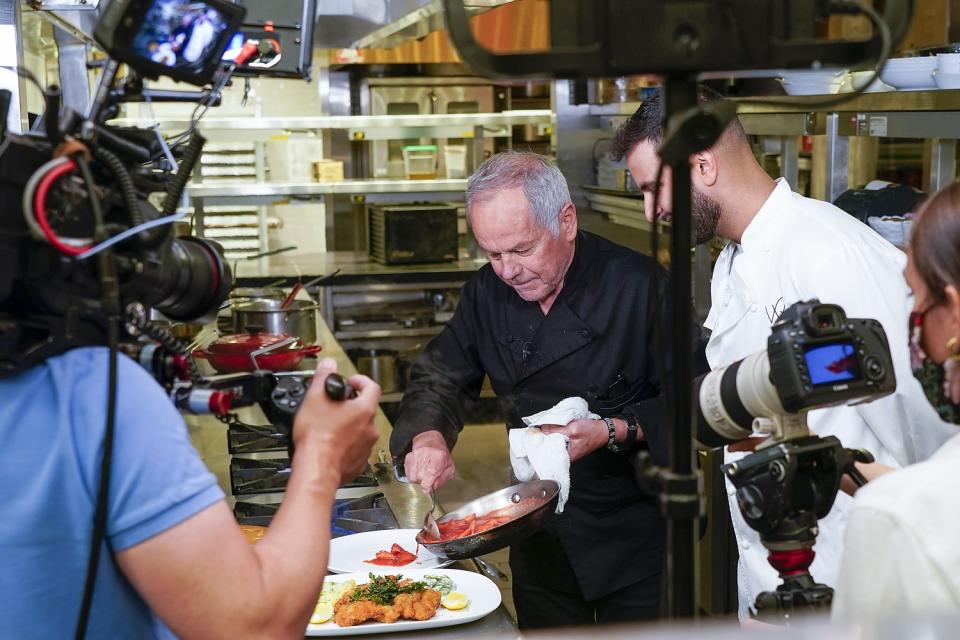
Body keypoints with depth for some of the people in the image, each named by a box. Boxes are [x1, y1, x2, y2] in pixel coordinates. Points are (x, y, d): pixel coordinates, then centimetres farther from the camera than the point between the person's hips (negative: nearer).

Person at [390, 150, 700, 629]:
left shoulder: (638, 286, -18)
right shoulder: (489, 291, -2)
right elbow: (439, 377, 3)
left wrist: (615, 432, -28)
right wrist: (428, 436, -16)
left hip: (635, 535, -4)